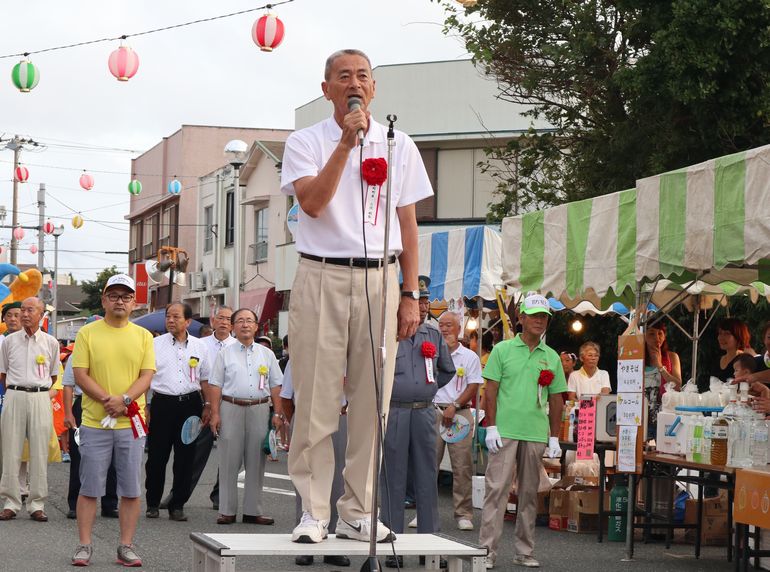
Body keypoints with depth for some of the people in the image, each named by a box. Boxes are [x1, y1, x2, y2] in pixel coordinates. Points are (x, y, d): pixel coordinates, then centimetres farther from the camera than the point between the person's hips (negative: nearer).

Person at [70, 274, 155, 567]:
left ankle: (126, 546, 10)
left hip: (131, 422, 2)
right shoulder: (87, 333, 2)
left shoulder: (143, 336, 7)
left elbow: (146, 376, 1)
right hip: (95, 422, -2)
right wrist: (108, 400, -15)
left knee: (131, 488, 3)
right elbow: (80, 374, -4)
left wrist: (125, 400, -16)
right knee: (90, 487, 2)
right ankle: (84, 545, 9)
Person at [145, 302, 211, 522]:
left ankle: (177, 505, 12)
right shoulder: (155, 344, 3)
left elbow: (204, 379, 16)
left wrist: (207, 405, 9)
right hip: (163, 403, -2)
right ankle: (152, 504, 14)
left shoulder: (199, 346, 10)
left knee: (185, 457, 3)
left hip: (190, 404, 2)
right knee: (157, 456, 1)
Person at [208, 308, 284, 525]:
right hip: (231, 408, -2)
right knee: (229, 461, -1)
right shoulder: (225, 354, 6)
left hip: (259, 409, 2)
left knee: (256, 462, 4)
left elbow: (275, 385, 13)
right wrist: (215, 414, -5)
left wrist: (278, 413, 4)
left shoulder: (266, 354, 12)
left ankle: (253, 510, 10)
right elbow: (215, 384, 4)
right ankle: (227, 510, 3)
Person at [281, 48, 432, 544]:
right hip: (322, 279, -3)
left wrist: (410, 294, 6)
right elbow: (312, 202, -13)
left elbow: (408, 225, 13)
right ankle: (313, 512, 3)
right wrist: (347, 142, -15)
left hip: (379, 280, 3)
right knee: (317, 402, -4)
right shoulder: (306, 142, 5)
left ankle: (359, 512, 10)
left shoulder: (399, 146, 13)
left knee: (371, 402, 2)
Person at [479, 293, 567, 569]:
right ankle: (488, 551, -6)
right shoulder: (503, 350, 3)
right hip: (505, 431, -3)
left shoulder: (552, 357, 12)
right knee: (496, 489, -7)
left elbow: (556, 399, 14)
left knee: (529, 493, 8)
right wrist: (491, 427, -7)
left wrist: (554, 437, 9)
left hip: (537, 435, 3)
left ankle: (524, 551, 15)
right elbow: (491, 390, 1)